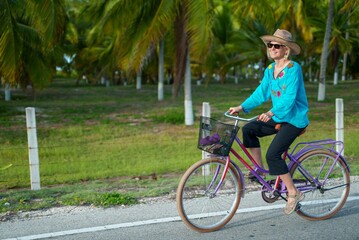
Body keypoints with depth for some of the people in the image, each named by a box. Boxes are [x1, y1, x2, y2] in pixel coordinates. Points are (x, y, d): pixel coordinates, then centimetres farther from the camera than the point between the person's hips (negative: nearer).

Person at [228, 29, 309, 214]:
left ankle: (293, 194, -4)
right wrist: (241, 107, -5)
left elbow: (289, 98, -25)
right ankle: (259, 170, 6)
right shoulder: (270, 69, 8)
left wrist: (271, 113, -36)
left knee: (272, 154, -19)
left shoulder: (294, 69, -16)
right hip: (278, 118, 8)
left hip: (294, 119, -8)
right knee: (248, 130, -7)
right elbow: (261, 92, 6)